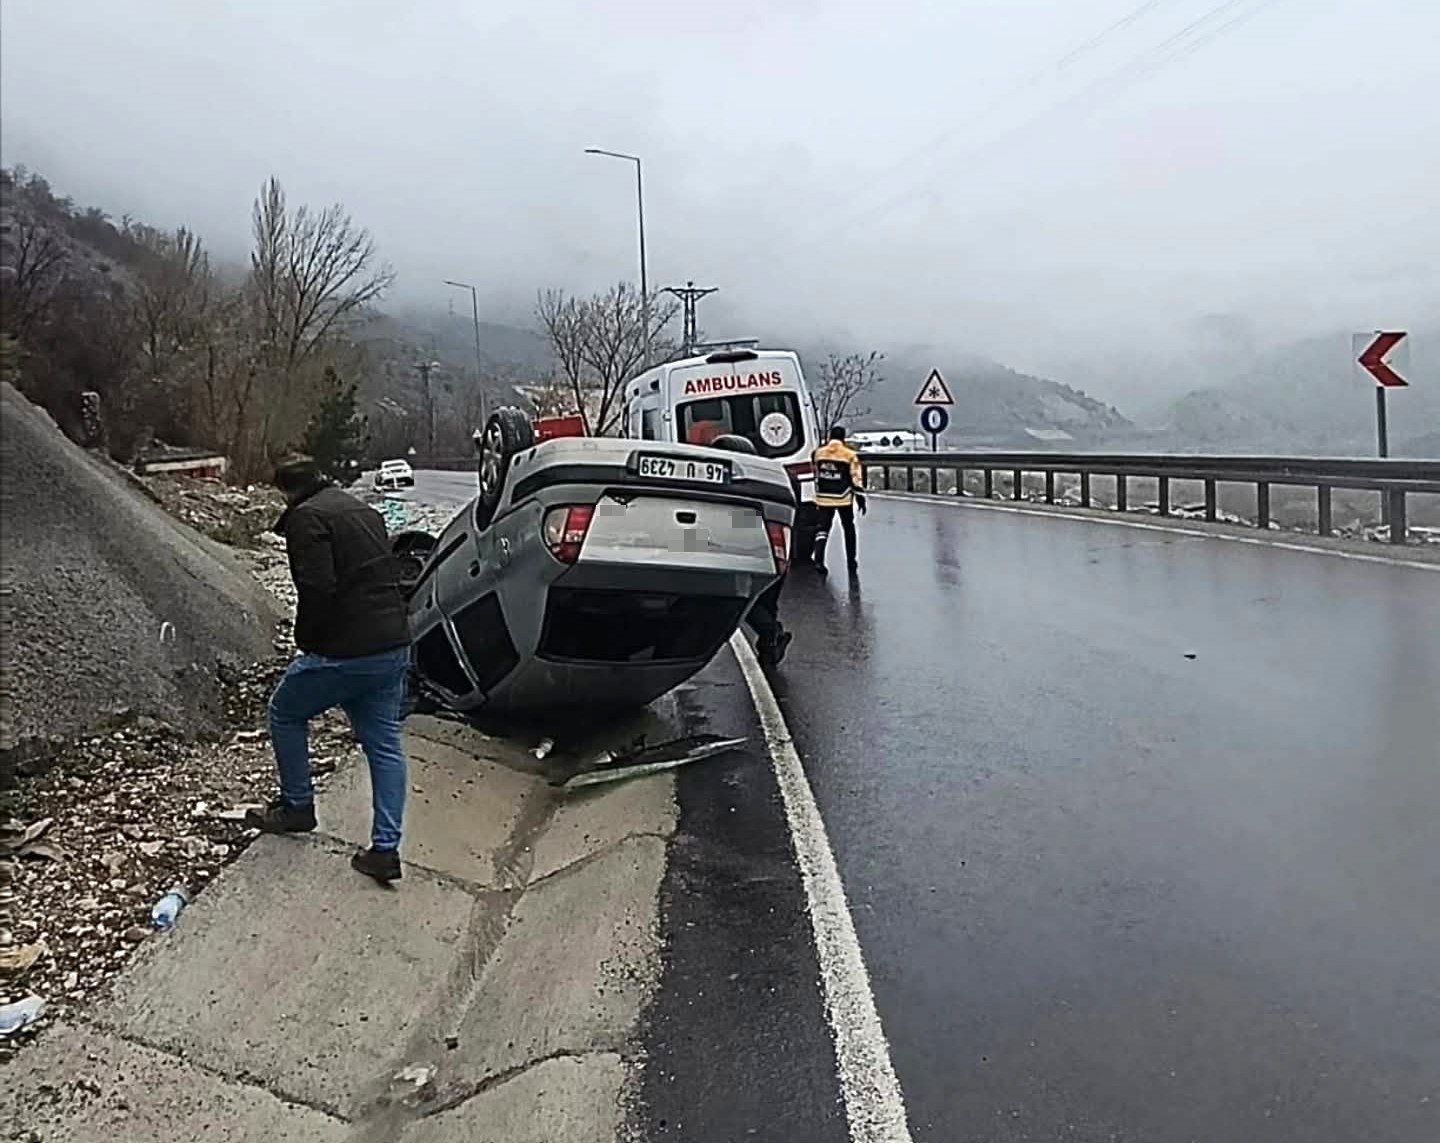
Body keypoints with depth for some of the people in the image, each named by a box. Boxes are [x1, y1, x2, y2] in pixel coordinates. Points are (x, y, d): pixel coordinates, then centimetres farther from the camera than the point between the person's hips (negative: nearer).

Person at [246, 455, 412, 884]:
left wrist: (306, 640, -4)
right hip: (394, 647, 8)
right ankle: (385, 849, 9)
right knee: (385, 744, 10)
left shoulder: (306, 518, -8)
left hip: (345, 651, -7)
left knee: (285, 713, 18)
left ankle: (297, 807, 28)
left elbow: (317, 588, -19)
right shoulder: (363, 510, 18)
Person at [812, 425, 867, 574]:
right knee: (849, 528, 15)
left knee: (822, 528, 3)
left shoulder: (819, 453, 1)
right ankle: (851, 561, 22)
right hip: (843, 498, -2)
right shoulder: (850, 455, -8)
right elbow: (856, 478, -10)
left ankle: (818, 561, -14)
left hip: (824, 498, 2)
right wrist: (860, 498, -4)